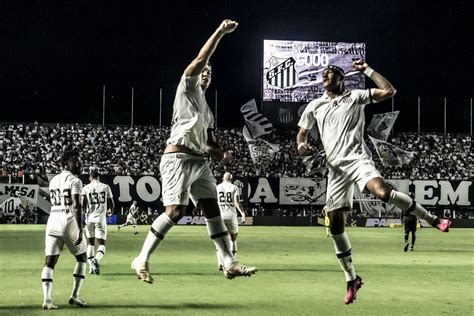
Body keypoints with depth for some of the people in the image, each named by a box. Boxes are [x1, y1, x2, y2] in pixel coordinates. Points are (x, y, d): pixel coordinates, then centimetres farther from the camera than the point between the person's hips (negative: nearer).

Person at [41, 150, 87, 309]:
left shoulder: (53, 180, 15)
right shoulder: (75, 181, -7)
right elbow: (76, 206, -17)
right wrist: (80, 230, -20)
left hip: (53, 221, 5)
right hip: (69, 223, -5)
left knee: (49, 262, 2)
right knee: (81, 258, 14)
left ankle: (47, 299, -12)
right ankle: (74, 296, 9)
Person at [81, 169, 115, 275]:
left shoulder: (86, 188, 1)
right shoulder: (105, 187, 3)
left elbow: (82, 204, -6)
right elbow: (112, 204, 6)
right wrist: (110, 211, 27)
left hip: (89, 218, 1)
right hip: (101, 218, -1)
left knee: (90, 242, 17)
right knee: (102, 243, 3)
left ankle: (91, 266, 9)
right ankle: (96, 260, -27)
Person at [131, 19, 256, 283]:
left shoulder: (206, 108, 26)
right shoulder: (188, 88, 4)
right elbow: (201, 59, -11)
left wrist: (220, 153, 5)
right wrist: (220, 32, -16)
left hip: (200, 161, 9)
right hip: (178, 158, -9)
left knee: (213, 210, 5)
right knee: (175, 211, -16)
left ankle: (230, 263, 7)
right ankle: (142, 260, -7)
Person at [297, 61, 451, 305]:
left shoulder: (355, 97, 7)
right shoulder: (315, 106, 16)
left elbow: (389, 91, 0)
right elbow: (302, 132, 24)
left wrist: (367, 70, 1)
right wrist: (301, 144, 1)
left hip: (357, 158, -4)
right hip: (335, 167, 4)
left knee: (382, 191, -34)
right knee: (336, 226, -2)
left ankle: (431, 219, -17)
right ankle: (351, 279, 12)